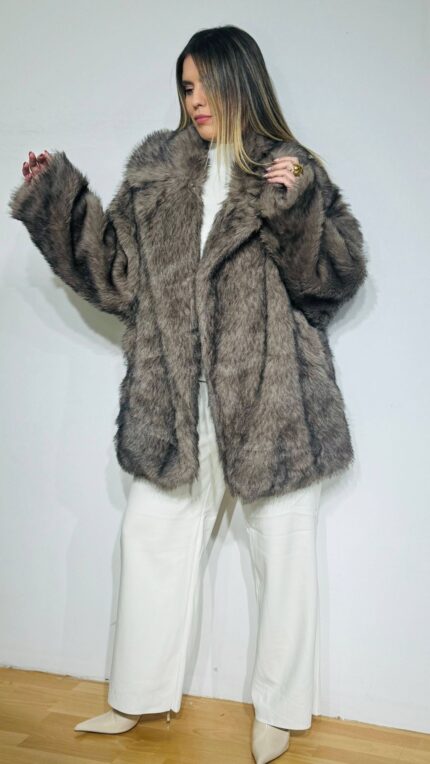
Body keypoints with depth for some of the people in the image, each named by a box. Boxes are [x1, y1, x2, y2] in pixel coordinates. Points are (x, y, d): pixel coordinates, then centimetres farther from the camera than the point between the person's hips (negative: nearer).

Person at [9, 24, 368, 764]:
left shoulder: (292, 171, 2)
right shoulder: (155, 168, 11)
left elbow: (341, 273, -4)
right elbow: (119, 272, 9)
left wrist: (295, 208, -18)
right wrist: (56, 196, 4)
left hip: (273, 395, -3)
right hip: (176, 398, 4)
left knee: (282, 546, 5)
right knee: (150, 533, 10)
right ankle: (136, 698, 31)